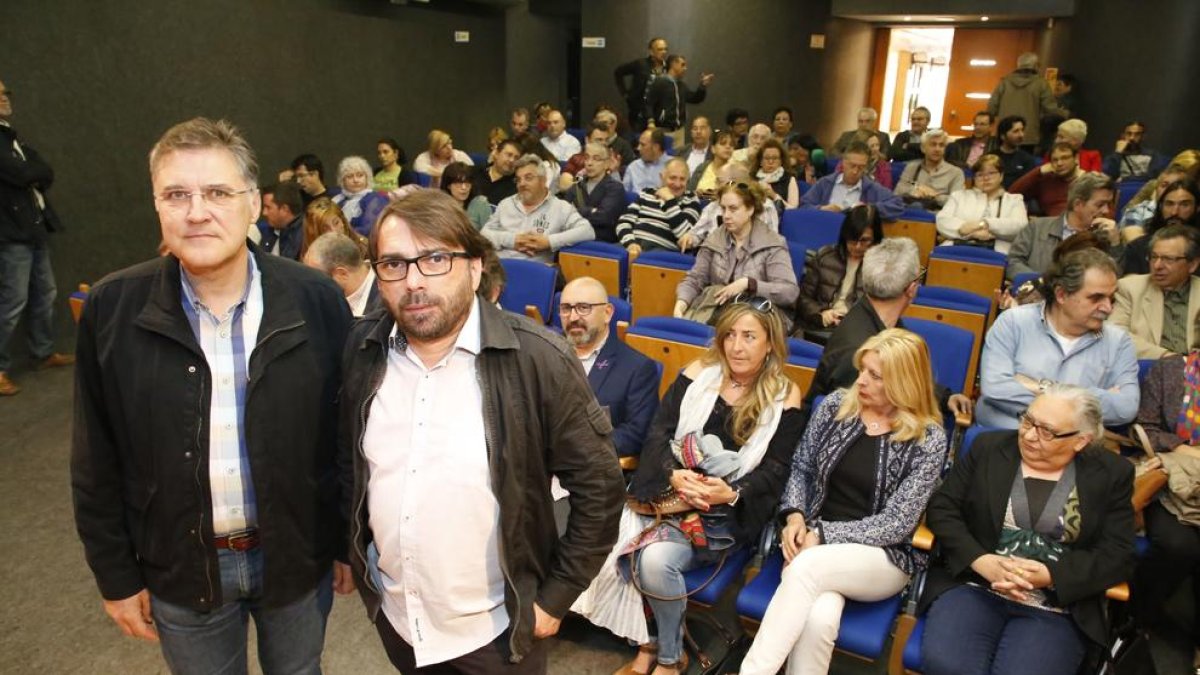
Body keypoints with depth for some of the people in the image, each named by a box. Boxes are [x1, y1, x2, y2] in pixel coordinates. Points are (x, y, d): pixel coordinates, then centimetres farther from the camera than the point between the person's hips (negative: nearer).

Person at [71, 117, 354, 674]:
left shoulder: (316, 300, -14)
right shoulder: (111, 309, -11)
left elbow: (347, 434, -6)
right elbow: (97, 461, -2)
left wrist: (350, 543, 0)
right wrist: (116, 573, 2)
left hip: (296, 556, 0)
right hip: (180, 567, 1)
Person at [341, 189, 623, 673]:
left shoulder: (538, 361, -21)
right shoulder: (360, 351, -8)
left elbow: (598, 486, -13)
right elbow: (344, 462, 7)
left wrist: (555, 597, -9)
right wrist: (348, 552, 10)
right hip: (392, 615, 4)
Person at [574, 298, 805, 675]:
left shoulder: (785, 397, 0)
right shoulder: (699, 373, 6)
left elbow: (775, 471, -4)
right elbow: (657, 434, 0)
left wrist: (732, 493, -22)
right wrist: (674, 474, -19)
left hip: (727, 513, -3)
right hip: (669, 495, 3)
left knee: (656, 559, -28)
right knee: (624, 545, -26)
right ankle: (647, 644, -2)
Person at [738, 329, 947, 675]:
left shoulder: (928, 439, -8)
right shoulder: (836, 404, 2)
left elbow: (897, 523, -11)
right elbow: (801, 467, 9)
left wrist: (823, 535, -18)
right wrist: (795, 516, -10)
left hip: (884, 557, -2)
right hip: (814, 543, 2)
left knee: (808, 566, -36)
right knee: (819, 618, -33)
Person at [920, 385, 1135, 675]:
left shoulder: (1111, 474, 5)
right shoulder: (989, 447, 5)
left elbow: (1117, 555, 0)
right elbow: (942, 507, 2)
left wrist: (1049, 575, -16)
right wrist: (980, 560, -14)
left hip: (1055, 607, 0)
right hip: (973, 586, 1)